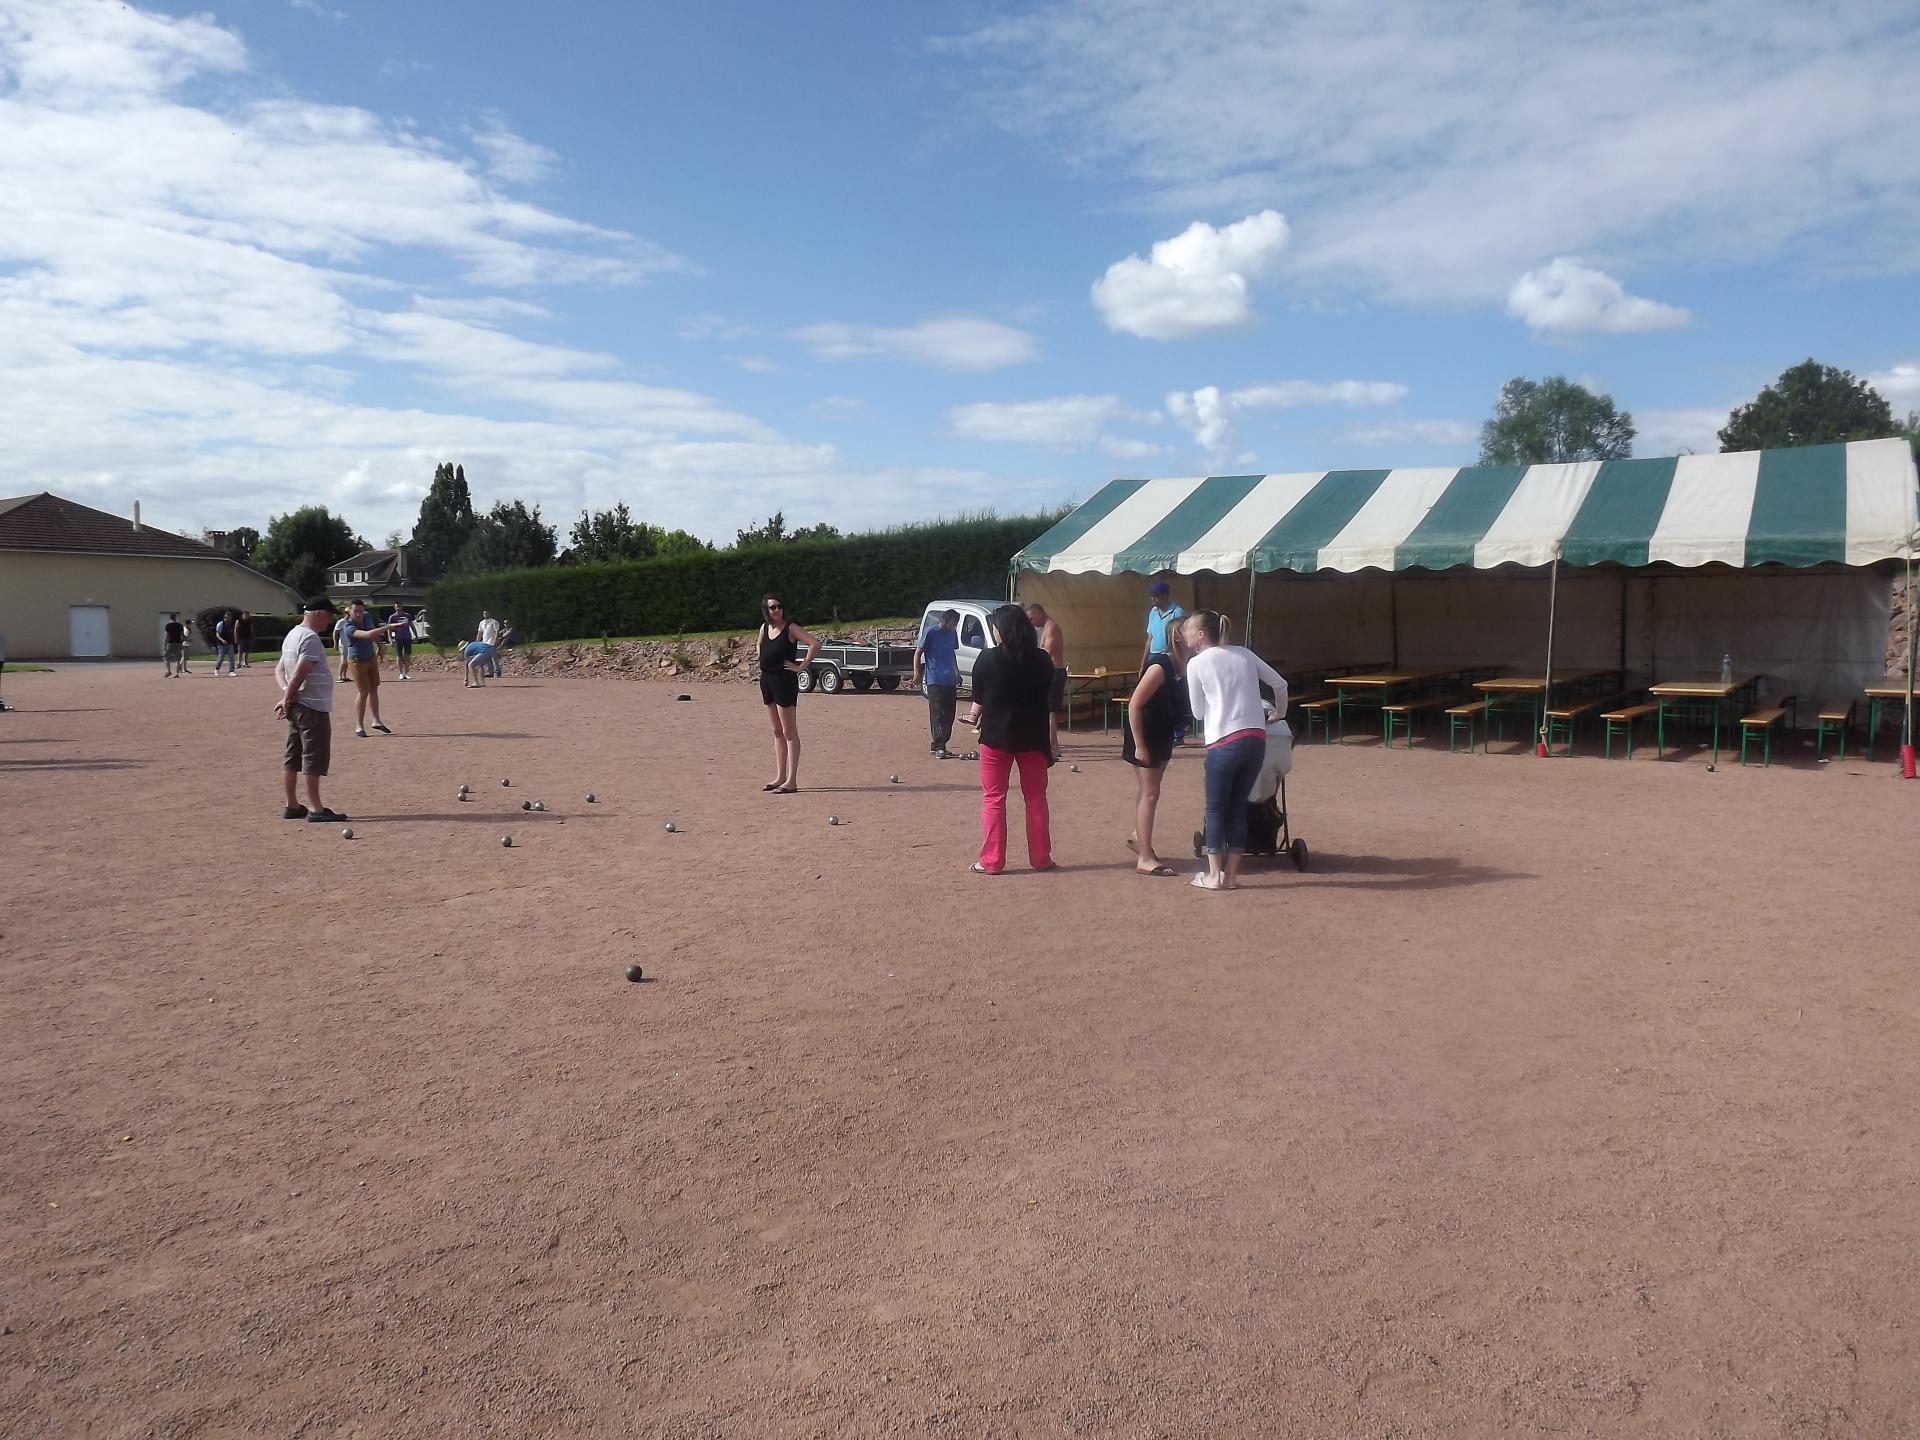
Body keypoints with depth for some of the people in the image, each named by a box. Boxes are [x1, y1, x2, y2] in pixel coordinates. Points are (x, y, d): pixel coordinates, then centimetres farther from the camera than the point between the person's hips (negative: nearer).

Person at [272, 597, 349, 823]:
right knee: (314, 758, -6)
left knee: (294, 757, 13)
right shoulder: (310, 638, -15)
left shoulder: (292, 635, 15)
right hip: (313, 707, -10)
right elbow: (300, 673, -21)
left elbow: (279, 669, 17)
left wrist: (287, 693, 2)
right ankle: (315, 809, -5)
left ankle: (292, 805, 19)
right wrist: (288, 698, -9)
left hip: (296, 706, 10)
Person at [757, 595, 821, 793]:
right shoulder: (764, 628, 10)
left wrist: (801, 667, -17)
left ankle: (791, 781, -5)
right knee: (777, 732, 12)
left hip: (785, 680, -8)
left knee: (789, 732, -6)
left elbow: (815, 644, -20)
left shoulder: (790, 628, -10)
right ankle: (780, 777, 19)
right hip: (766, 680, 8)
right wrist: (764, 664, 16)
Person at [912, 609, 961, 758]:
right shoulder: (931, 632, -8)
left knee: (949, 715, 7)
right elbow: (918, 653, -5)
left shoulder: (953, 633, 11)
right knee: (938, 714, -9)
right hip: (935, 681, -7)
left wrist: (957, 673, 23)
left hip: (950, 680, 7)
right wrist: (917, 673, -14)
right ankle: (939, 747, -9)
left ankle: (939, 745, 15)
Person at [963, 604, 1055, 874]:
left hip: (996, 735, -2)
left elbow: (979, 697, 0)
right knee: (1036, 798, 13)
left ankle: (991, 861, 6)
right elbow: (1046, 694, 7)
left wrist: (973, 715, 21)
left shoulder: (987, 659, -11)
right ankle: (1041, 858, 18)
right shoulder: (1041, 660, -4)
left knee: (993, 799, 6)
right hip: (1032, 736, 2)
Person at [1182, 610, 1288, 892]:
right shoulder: (1243, 653, 12)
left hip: (1224, 742, -5)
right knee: (1238, 807, 13)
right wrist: (1279, 714, 35)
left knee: (1216, 809, 9)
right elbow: (1280, 684, 18)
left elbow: (1198, 712, 5)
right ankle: (1231, 875, 16)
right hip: (1257, 739, 5)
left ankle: (1214, 875, 13)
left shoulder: (1196, 663, 0)